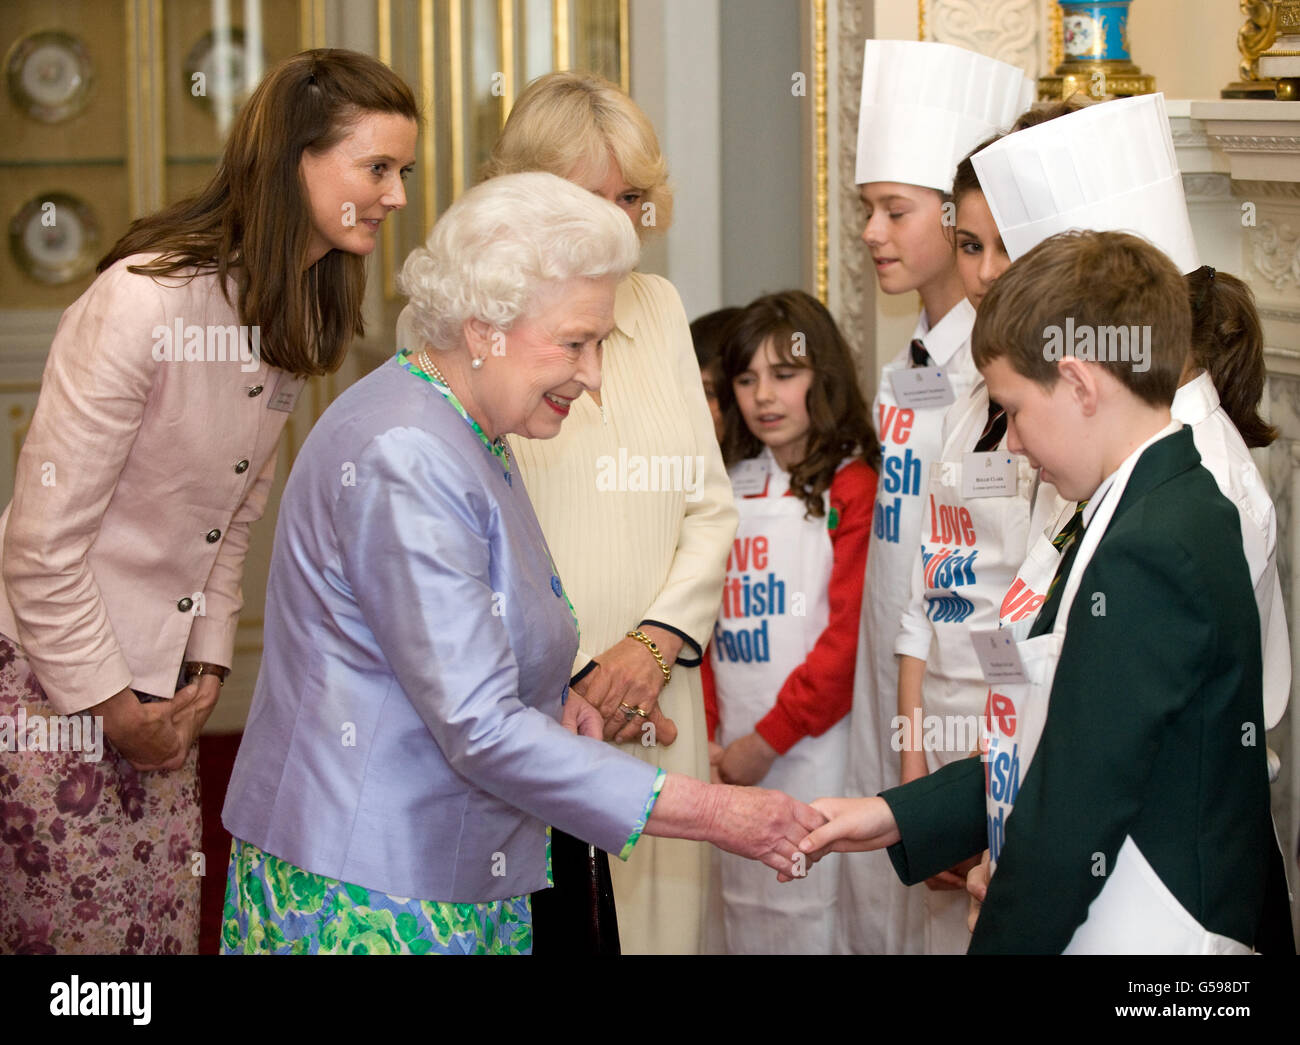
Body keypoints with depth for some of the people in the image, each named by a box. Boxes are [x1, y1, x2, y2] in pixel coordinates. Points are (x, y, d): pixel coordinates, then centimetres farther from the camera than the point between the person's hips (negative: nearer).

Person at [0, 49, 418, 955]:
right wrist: (114, 708, -12)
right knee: (73, 937, -1)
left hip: (158, 680, 8)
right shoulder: (144, 301, -22)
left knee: (166, 931, 8)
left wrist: (208, 668, 5)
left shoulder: (299, 322, 5)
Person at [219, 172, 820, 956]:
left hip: (454, 883, 9)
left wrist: (548, 695, 4)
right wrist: (715, 815, -24)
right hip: (365, 898, -9)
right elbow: (480, 731, -25)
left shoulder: (468, 439, 11)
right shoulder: (405, 462, -21)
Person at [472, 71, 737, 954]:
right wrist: (572, 678, -8)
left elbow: (710, 509, 12)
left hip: (652, 711, 5)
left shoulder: (658, 307, 14)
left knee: (655, 915, 5)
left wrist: (653, 645, -3)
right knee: (527, 927, -3)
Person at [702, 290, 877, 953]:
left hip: (815, 742, -6)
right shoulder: (730, 488, 13)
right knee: (744, 913, 12)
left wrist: (769, 738, -12)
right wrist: (711, 736, 2)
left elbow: (849, 636, -13)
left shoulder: (853, 486, -8)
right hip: (737, 751, 6)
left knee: (808, 917, -2)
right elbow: (708, 618, 13)